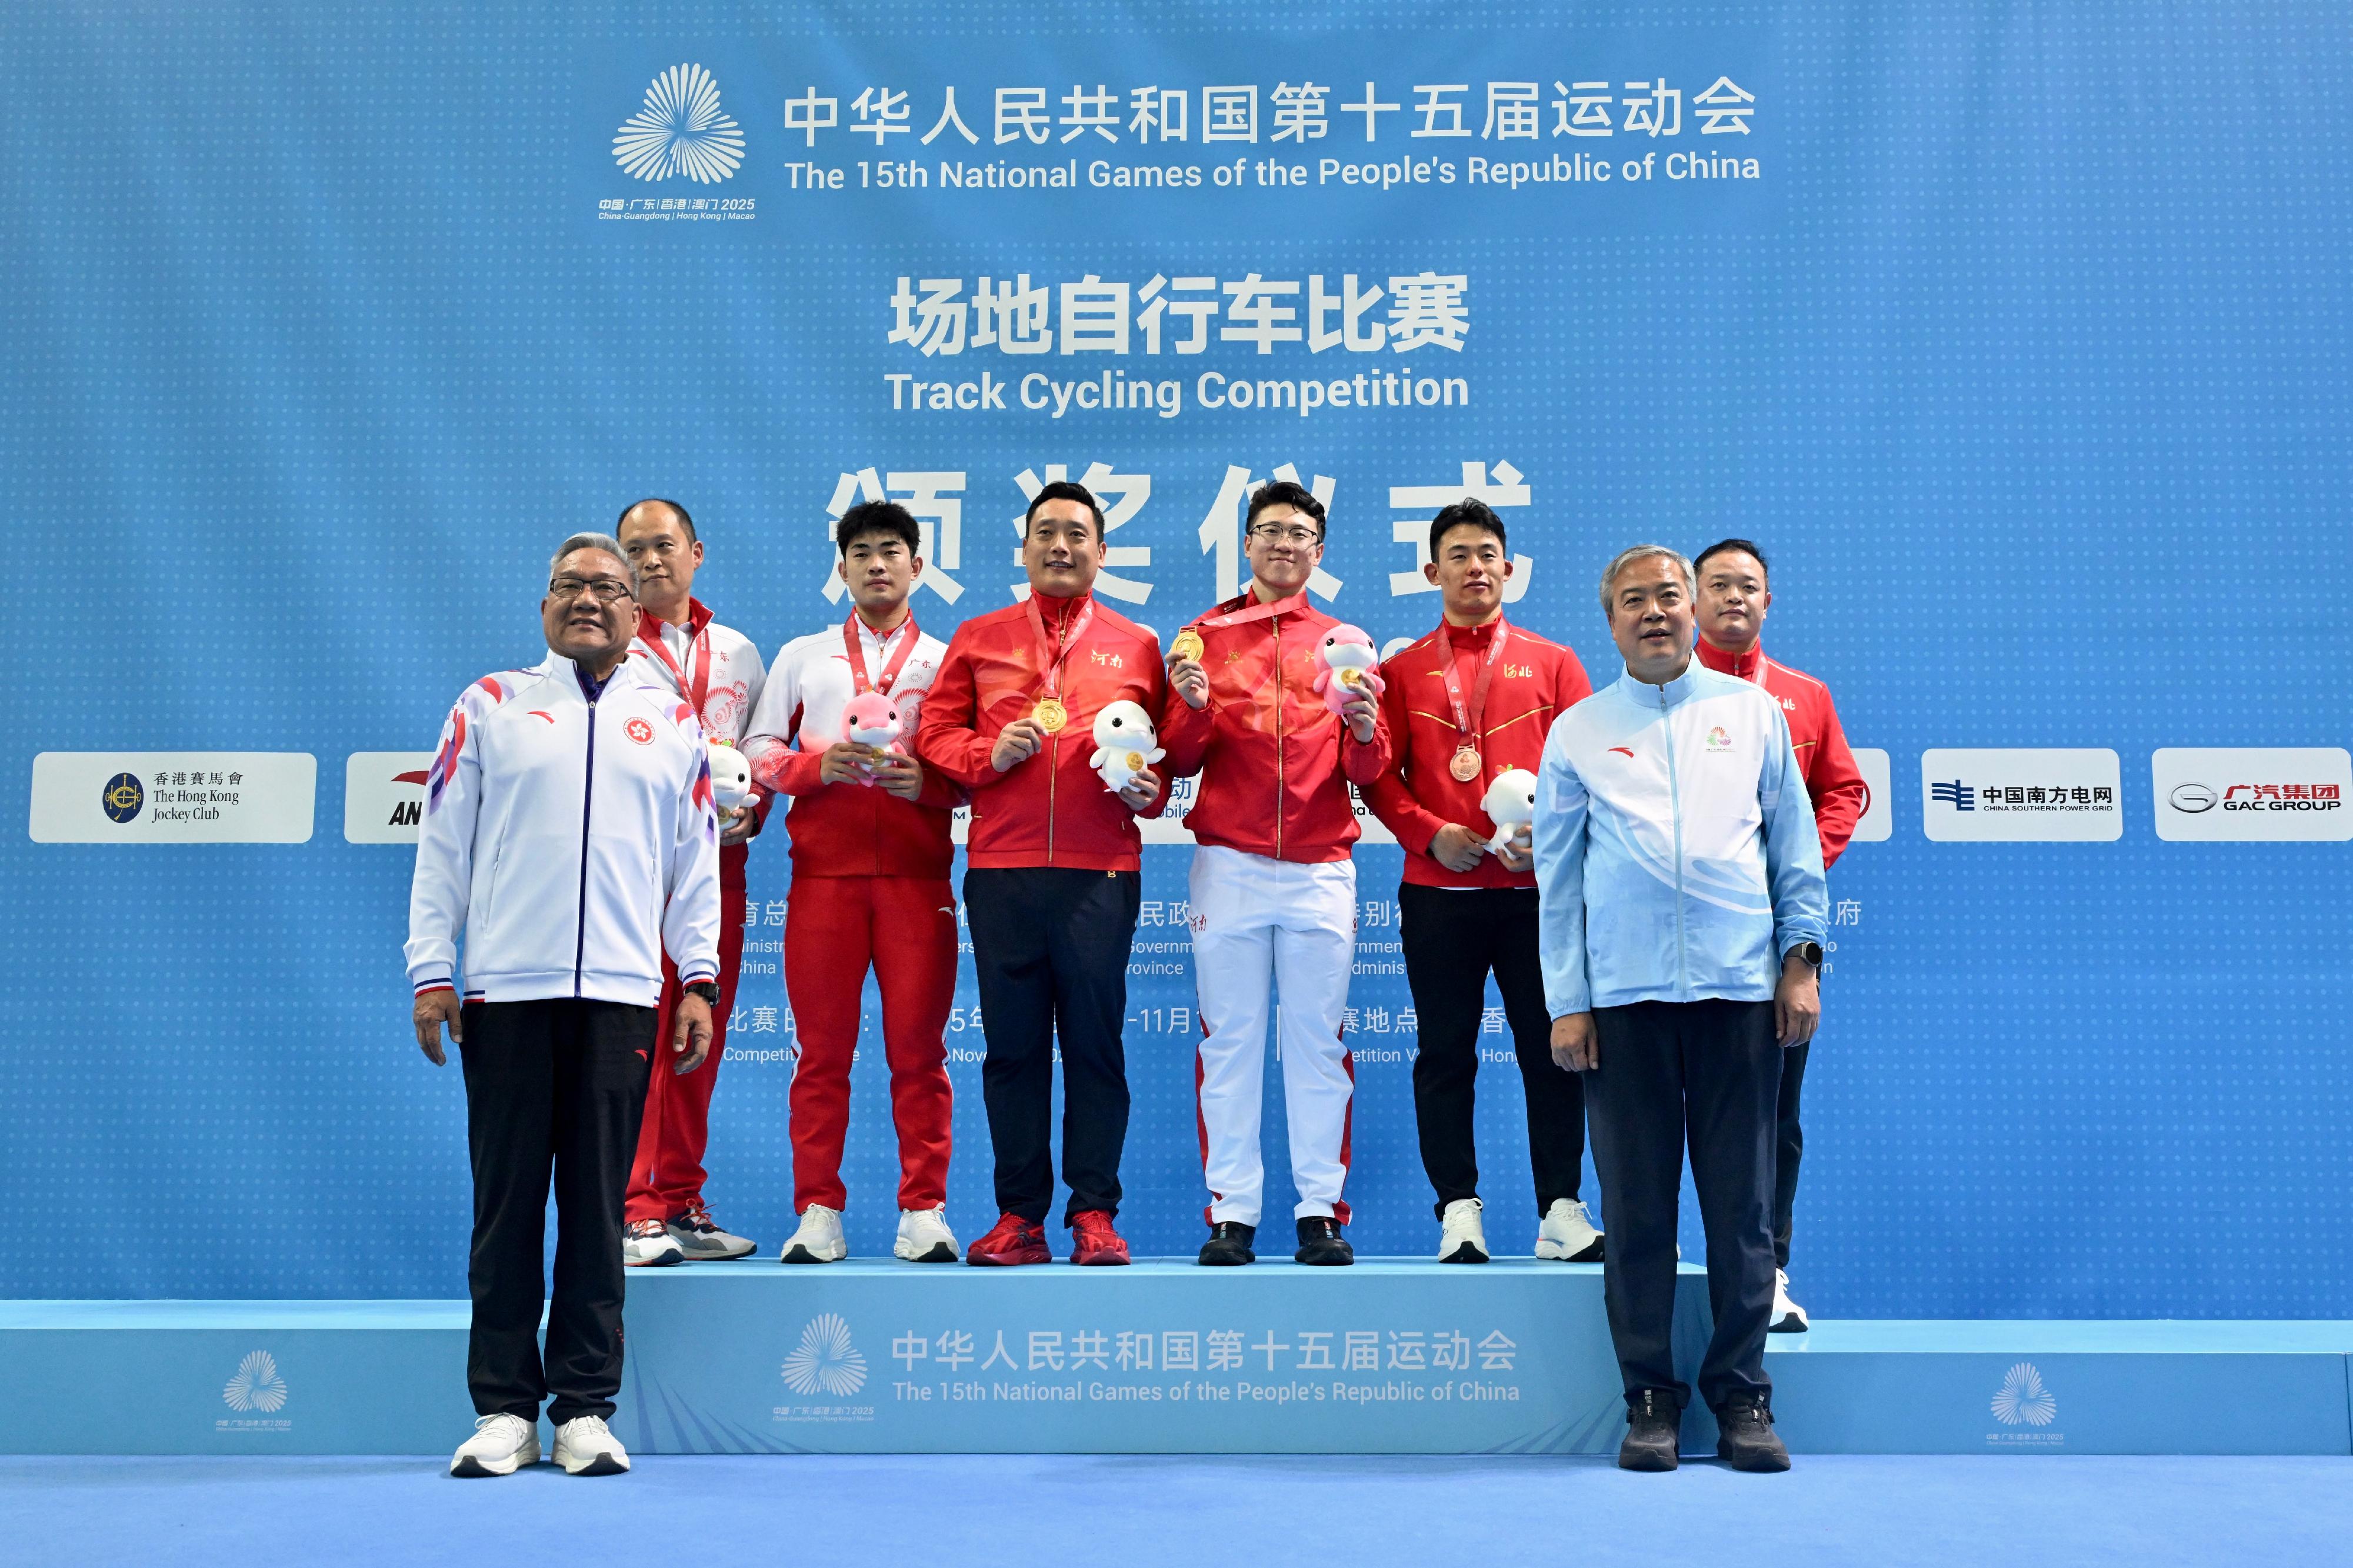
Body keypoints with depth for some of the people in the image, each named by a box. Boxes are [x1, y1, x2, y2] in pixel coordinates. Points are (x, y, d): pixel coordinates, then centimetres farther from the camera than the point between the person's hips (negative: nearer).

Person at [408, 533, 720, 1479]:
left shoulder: (673, 721, 14)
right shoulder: (490, 707, 10)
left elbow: (695, 860, 12)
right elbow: (443, 847, 8)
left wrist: (699, 981, 5)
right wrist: (431, 972, 1)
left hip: (621, 992, 1)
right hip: (505, 986, -1)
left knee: (597, 1202, 3)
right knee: (507, 1198, 2)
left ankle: (585, 1409, 10)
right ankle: (504, 1409, 10)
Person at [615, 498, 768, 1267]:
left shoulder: (738, 654, 17)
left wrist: (748, 813, -1)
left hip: (717, 861, 4)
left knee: (700, 1039, 5)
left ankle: (681, 1205, 12)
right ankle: (633, 1210, -5)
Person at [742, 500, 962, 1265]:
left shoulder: (947, 660, 15)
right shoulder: (801, 656, 19)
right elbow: (759, 750, 12)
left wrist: (928, 782, -10)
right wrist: (818, 765, -6)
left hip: (917, 871, -1)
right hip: (824, 870, 1)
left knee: (919, 1046, -3)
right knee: (822, 1048, -1)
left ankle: (923, 1211, 2)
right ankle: (818, 1213, 4)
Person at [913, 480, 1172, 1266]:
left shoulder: (1136, 646, 13)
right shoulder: (978, 639, 14)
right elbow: (934, 733, 11)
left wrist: (1148, 788, -8)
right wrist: (989, 754, -7)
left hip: (1102, 870, -1)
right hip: (1001, 868, 1)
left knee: (1095, 1040, -1)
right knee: (1011, 1043, 3)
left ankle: (1094, 1212, 7)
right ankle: (1020, 1214, 11)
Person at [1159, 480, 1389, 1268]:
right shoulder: (1206, 636, 10)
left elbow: (1368, 773, 7)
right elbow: (1181, 761, 5)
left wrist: (1364, 730, -13)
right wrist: (1194, 706, -13)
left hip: (1321, 868, 1)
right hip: (1229, 867, 0)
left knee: (1318, 1042, 1)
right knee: (1229, 1041, 1)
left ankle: (1322, 1211, 7)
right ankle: (1231, 1213, 6)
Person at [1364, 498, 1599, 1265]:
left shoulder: (1553, 662, 10)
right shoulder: (1403, 670, 10)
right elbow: (1381, 777, 5)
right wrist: (1429, 833, -10)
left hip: (1535, 887, 0)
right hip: (1437, 892, 0)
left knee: (1551, 1051, 1)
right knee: (1445, 1054, 3)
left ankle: (1562, 1211, 7)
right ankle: (1458, 1211, 10)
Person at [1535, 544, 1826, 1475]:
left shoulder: (1752, 712, 12)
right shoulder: (1577, 733, 10)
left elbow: (1795, 843, 13)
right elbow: (1556, 878, 8)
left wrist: (1802, 957, 5)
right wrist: (1565, 1002, 2)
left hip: (1741, 988, 0)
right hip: (1624, 996, 0)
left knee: (1741, 1204, 3)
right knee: (1636, 1207, 2)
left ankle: (1742, 1397, 14)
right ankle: (1650, 1398, 13)